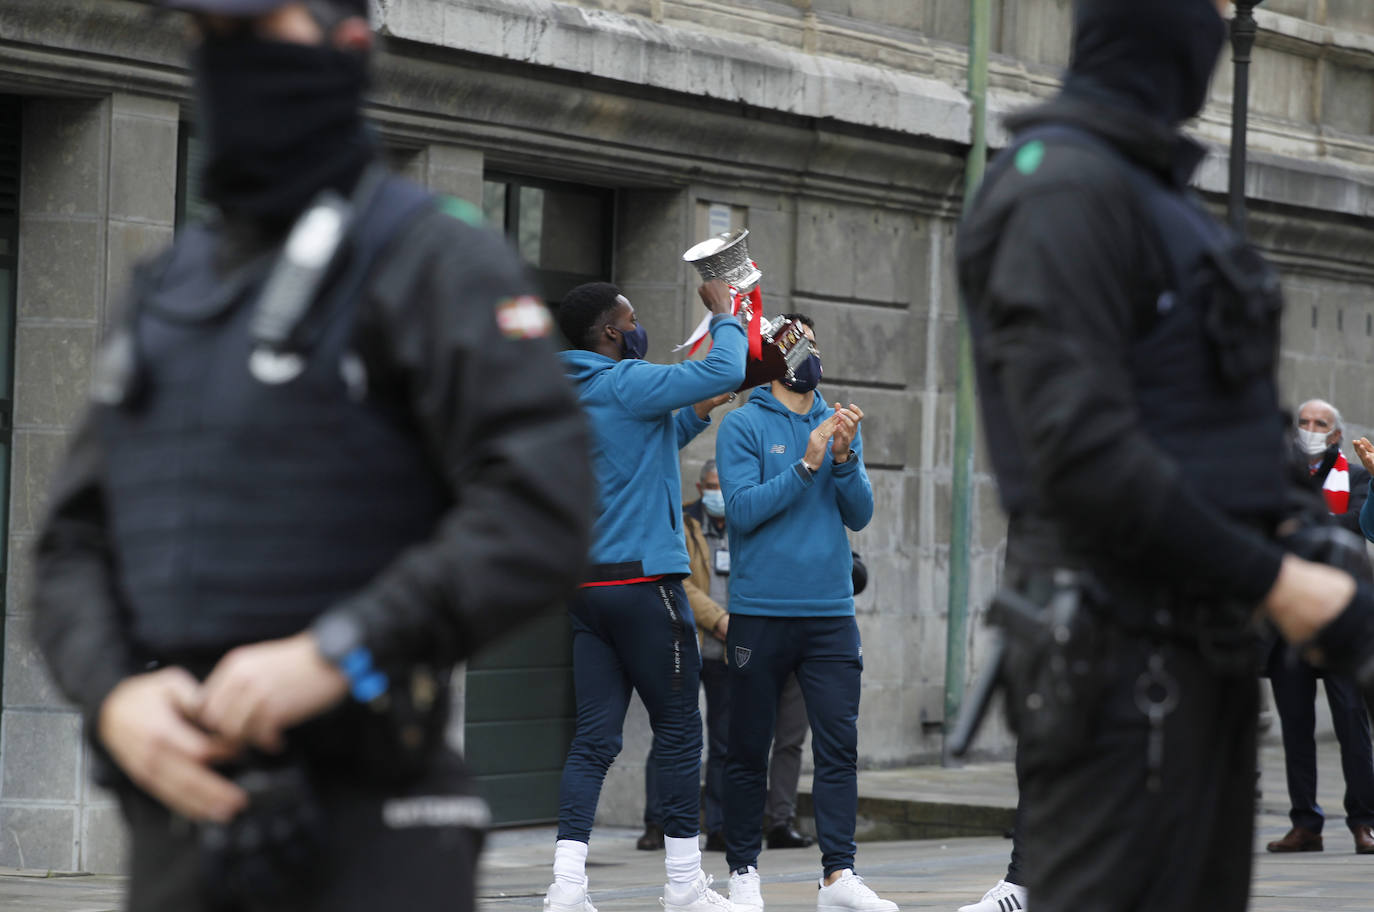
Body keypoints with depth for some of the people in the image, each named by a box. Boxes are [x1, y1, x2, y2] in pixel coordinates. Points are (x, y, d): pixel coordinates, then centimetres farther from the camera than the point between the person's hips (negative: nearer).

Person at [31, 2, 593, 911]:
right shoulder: (173, 294, 17)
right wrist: (119, 700, -10)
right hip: (190, 823, 7)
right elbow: (76, 558, 13)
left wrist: (327, 657, -26)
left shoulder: (436, 263, -5)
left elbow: (540, 518, -18)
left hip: (366, 831, -6)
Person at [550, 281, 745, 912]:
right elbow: (726, 369, -17)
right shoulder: (623, 383, -11)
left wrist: (695, 415, 25)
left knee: (594, 738, 3)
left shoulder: (573, 397, 15)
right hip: (644, 582, -8)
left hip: (590, 590, 8)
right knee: (678, 730, 2)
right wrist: (723, 312, -1)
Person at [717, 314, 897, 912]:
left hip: (831, 614, 3)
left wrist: (844, 459, -12)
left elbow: (860, 515, 5)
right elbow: (743, 509, -11)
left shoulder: (839, 426, 13)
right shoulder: (743, 426, 0)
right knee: (748, 750, 3)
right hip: (760, 612, -3)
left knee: (840, 744, -6)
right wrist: (807, 465, -18)